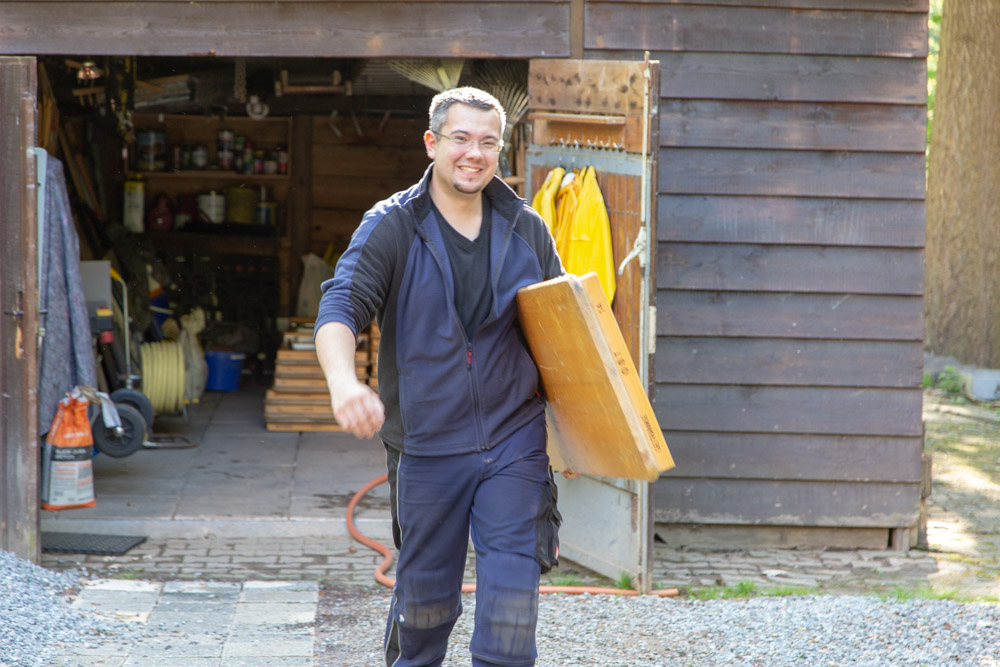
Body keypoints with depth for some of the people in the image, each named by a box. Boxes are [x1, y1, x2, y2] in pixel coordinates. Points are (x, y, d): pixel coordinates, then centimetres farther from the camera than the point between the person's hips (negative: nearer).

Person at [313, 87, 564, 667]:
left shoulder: (526, 229, 5)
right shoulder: (392, 227, -4)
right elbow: (339, 309, -17)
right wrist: (343, 381, -37)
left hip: (515, 445, 1)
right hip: (426, 447, -1)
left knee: (512, 598, -7)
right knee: (425, 597, 11)